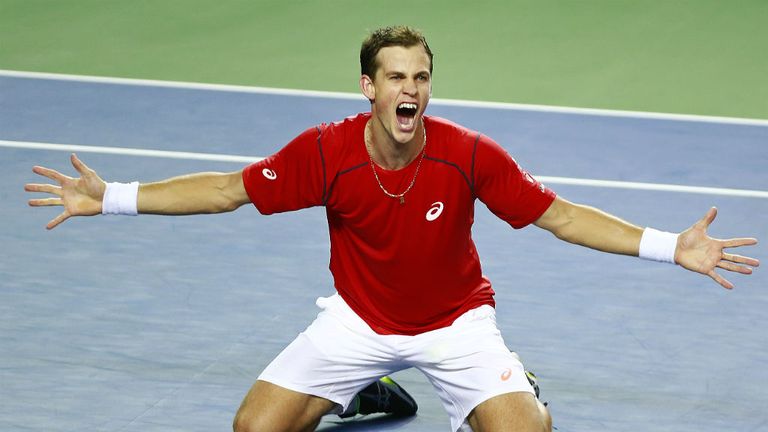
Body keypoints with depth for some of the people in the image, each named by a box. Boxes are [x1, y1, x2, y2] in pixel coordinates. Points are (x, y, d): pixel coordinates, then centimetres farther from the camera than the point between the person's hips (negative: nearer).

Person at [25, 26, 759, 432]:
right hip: (358, 319, 2)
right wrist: (110, 198, -15)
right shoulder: (326, 151, -20)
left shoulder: (470, 156, -23)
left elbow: (561, 215, -16)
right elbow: (226, 190, -10)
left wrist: (672, 247, -23)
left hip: (454, 321, -1)